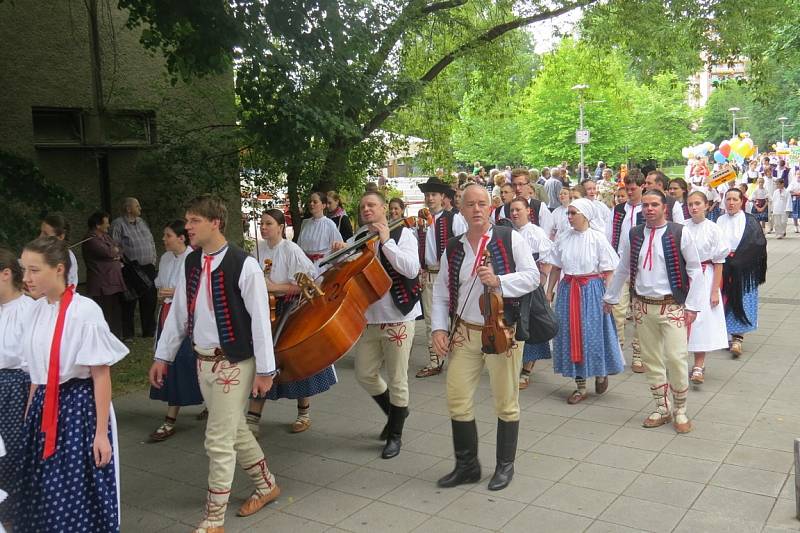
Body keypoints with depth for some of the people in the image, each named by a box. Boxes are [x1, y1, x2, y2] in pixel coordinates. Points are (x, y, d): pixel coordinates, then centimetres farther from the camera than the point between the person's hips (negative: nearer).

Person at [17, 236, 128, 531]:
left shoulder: (85, 311, -16)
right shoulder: (35, 311, 5)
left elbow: (101, 376, -14)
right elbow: (36, 372, 14)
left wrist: (101, 432, -14)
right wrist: (28, 415, 16)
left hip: (79, 406, -6)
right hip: (43, 408, 7)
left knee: (80, 493, 2)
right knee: (42, 493, 13)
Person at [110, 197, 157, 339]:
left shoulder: (142, 222, 14)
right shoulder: (118, 224, -8)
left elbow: (152, 242, 19)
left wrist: (153, 260, 13)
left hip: (148, 268, 6)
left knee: (150, 300, 11)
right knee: (129, 303, 0)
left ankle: (149, 330, 24)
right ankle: (127, 334, 11)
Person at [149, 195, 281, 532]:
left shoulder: (243, 265, -16)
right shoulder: (190, 263, 4)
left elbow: (260, 319, -14)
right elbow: (178, 312, 11)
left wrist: (264, 369, -12)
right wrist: (163, 356, 13)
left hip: (234, 363, -7)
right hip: (203, 360, 7)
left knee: (219, 440, -2)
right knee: (235, 430, 19)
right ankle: (266, 485, 40)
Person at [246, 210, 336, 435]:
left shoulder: (291, 250, -12)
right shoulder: (259, 250, 3)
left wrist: (276, 287, -20)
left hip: (290, 311, -4)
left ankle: (304, 414, 25)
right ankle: (252, 420, 8)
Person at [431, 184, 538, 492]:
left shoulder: (509, 238, -5)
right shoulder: (453, 248, 6)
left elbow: (532, 277, -10)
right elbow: (441, 293, 9)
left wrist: (498, 281, -23)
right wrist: (439, 327, -2)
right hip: (465, 332, 4)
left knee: (506, 403, 8)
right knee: (457, 400, 4)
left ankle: (505, 466, 26)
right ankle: (467, 466, 22)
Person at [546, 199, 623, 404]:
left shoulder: (598, 238, -7)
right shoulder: (564, 239, 5)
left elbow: (608, 272, -8)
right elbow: (556, 268, 11)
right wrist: (549, 291, 9)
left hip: (592, 289, -4)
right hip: (568, 289, 4)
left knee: (594, 333, 1)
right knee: (571, 335, 5)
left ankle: (601, 373, 31)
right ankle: (580, 387, 15)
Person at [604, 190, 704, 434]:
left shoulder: (680, 234, -7)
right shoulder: (633, 235, 4)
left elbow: (695, 270, -4)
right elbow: (622, 270, 16)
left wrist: (692, 306, -8)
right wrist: (610, 298, 21)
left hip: (672, 306, -4)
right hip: (643, 305, 4)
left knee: (676, 358, -8)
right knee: (651, 359, 10)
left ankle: (680, 410, 13)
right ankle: (661, 409, 26)